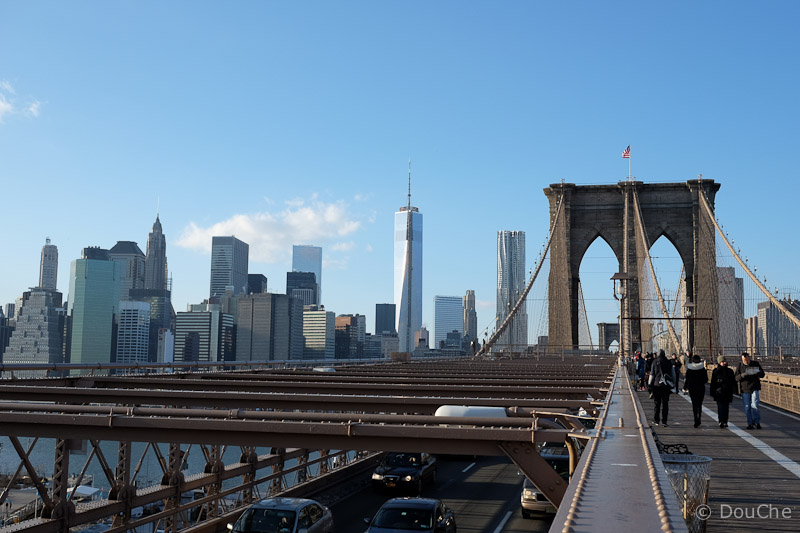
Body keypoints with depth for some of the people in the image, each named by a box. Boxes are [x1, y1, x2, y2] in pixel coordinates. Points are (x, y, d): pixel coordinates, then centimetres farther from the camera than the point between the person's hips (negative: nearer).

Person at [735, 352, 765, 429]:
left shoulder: (756, 364, 4)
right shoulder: (740, 366, 3)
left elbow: (762, 374, 5)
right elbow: (736, 378, 1)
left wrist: (756, 373, -17)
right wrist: (742, 375, -22)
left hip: (754, 388, -1)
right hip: (744, 389, 1)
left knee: (754, 406, -12)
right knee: (747, 408, 3)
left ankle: (757, 422, 1)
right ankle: (750, 423, 13)